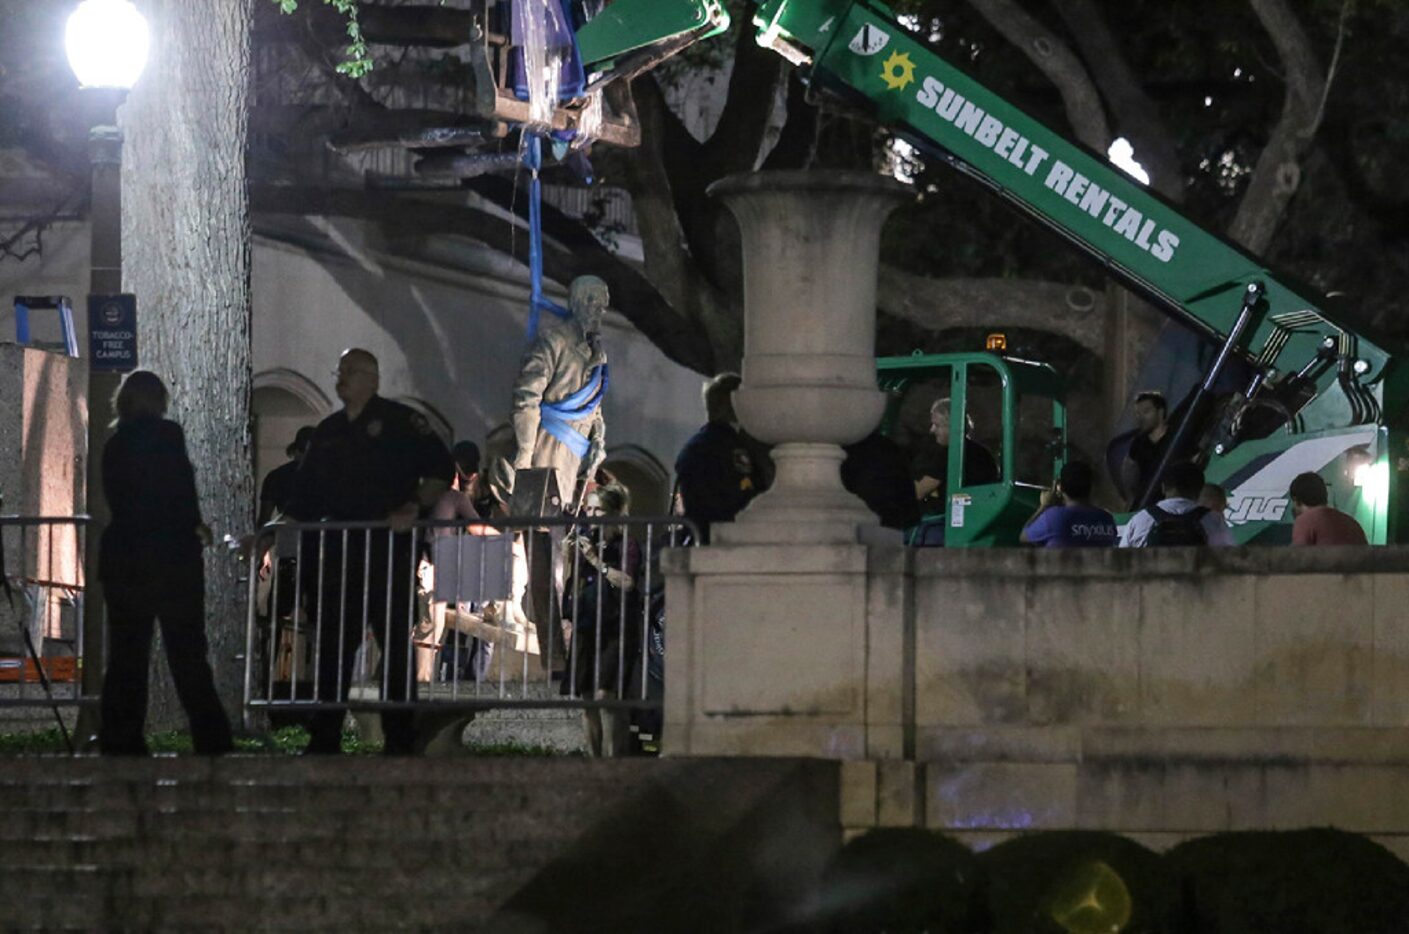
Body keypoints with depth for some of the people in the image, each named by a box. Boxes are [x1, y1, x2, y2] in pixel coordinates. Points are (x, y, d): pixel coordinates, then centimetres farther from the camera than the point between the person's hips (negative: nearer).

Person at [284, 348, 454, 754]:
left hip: (387, 552, -5)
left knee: (395, 646, -4)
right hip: (337, 554, 5)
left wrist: (414, 507, -18)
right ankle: (324, 740, 5)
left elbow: (441, 469, -5)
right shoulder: (329, 431, 19)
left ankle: (401, 741, -1)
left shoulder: (399, 422, 2)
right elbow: (305, 497, 21)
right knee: (332, 649, 3)